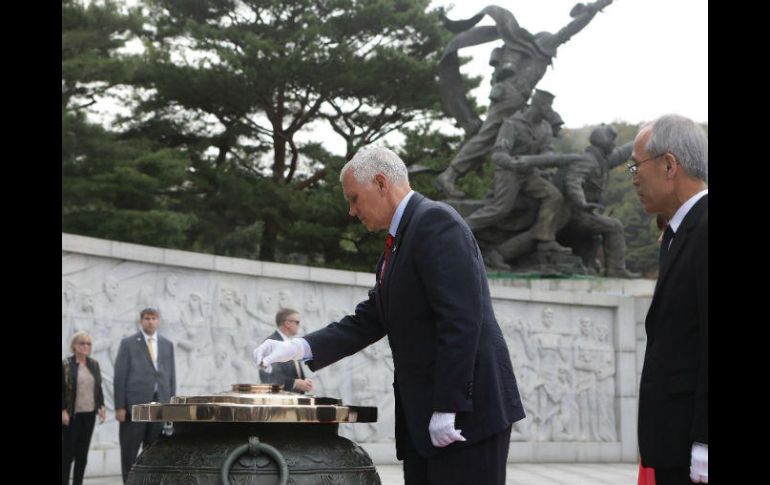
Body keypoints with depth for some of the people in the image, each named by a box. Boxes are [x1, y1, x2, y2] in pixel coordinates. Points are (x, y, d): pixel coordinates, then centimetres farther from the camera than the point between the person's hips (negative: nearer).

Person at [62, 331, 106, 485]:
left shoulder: (94, 364, 10)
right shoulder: (66, 365, -5)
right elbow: (61, 390, -6)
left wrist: (101, 406, 7)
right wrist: (63, 411, -13)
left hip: (89, 414, 5)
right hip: (71, 415, -5)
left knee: (82, 453, 6)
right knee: (68, 452, -2)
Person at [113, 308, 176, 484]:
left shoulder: (167, 345, 13)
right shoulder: (128, 343, 3)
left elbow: (171, 376, 13)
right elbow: (120, 375, -1)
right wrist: (119, 407, -7)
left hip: (160, 403, 3)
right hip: (134, 403, -3)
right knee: (129, 450, -1)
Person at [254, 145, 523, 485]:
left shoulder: (435, 221, -11)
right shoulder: (398, 243, 19)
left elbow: (461, 320, -19)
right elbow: (368, 321, 17)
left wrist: (448, 407, -21)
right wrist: (299, 348, 5)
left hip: (466, 408, -9)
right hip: (424, 418, 10)